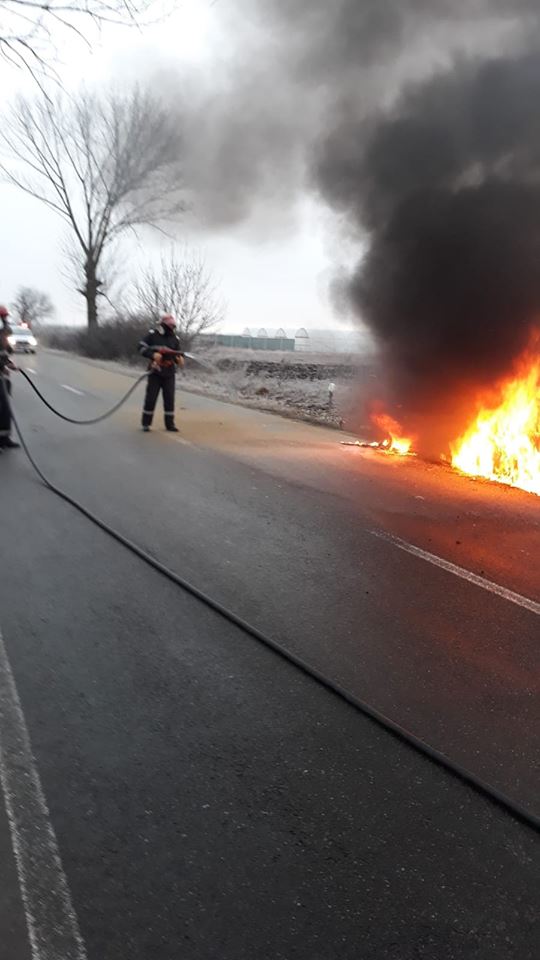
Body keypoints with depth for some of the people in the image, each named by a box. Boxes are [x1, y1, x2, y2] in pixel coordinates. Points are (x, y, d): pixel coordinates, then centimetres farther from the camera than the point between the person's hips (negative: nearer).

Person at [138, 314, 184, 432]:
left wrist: (180, 359, -11)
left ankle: (170, 424, 10)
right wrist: (152, 354, -23)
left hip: (169, 374, 3)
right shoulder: (152, 335, -3)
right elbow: (141, 348, -7)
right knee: (151, 398, 0)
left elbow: (178, 354, 12)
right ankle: (146, 423, 11)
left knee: (169, 399, 2)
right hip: (155, 372, -3)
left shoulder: (175, 339, 7)